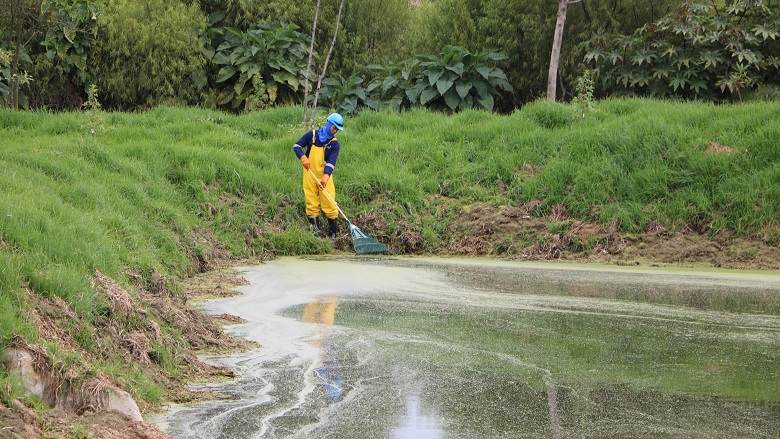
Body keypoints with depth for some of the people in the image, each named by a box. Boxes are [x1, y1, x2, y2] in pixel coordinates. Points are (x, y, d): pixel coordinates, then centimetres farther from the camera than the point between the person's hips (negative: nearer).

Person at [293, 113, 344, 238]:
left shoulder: (334, 143, -4)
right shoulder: (312, 135, -1)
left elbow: (331, 162, -14)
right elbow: (297, 146, 3)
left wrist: (326, 176, -31)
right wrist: (303, 157, -17)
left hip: (325, 176, -1)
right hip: (309, 175, 1)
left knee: (329, 202, -7)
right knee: (311, 202, 4)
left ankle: (333, 231, -1)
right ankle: (315, 230, 12)